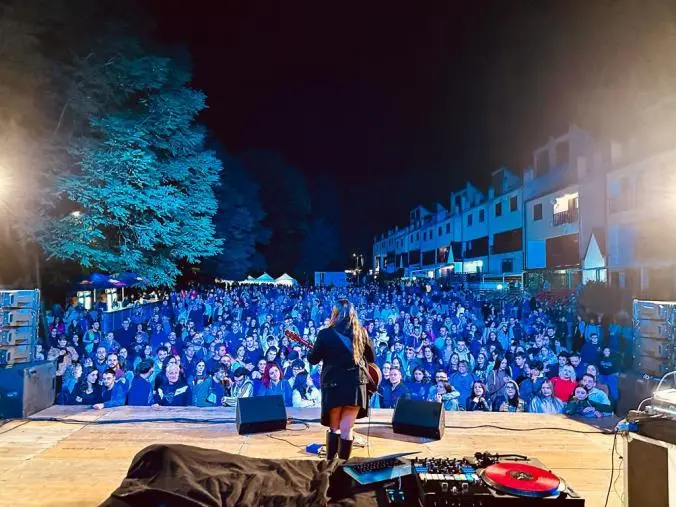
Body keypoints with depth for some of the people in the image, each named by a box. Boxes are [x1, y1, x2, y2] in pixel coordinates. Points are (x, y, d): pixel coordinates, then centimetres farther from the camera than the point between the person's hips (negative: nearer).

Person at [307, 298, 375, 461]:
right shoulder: (361, 332, 3)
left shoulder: (325, 333, -4)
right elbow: (372, 358, 14)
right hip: (356, 385, 1)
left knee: (334, 427, 14)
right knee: (346, 428, 4)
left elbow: (313, 359, 4)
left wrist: (312, 351, 25)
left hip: (333, 386, -1)